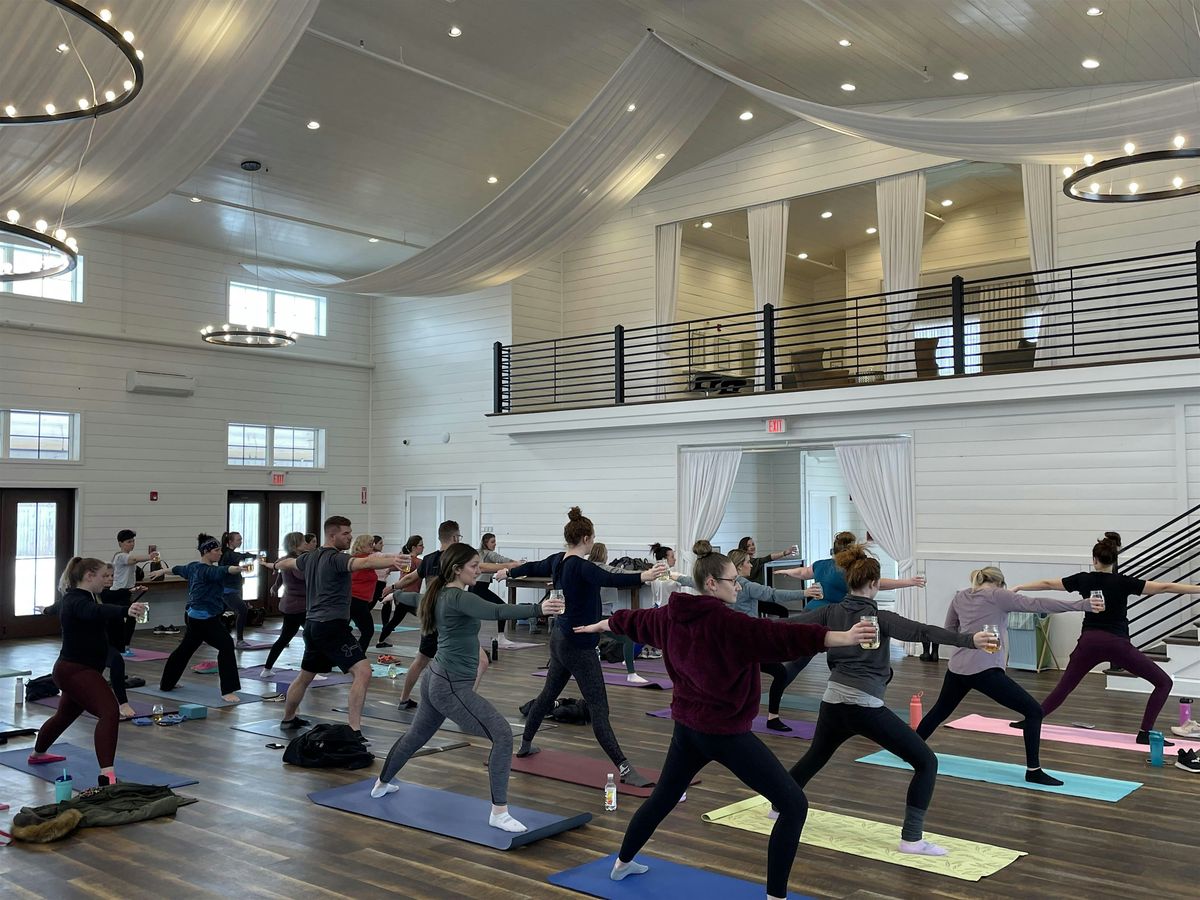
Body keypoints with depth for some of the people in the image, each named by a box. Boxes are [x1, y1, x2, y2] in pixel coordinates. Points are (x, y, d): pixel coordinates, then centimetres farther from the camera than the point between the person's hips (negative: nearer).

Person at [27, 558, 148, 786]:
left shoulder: (73, 598, 13)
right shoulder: (78, 601, -20)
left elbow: (59, 606, 38)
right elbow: (98, 611, -43)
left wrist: (49, 609, 62)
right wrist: (126, 610, -62)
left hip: (75, 671, 11)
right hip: (75, 671, -11)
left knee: (65, 715, 34)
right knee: (110, 713, -28)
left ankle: (37, 754, 59)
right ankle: (107, 776, -40)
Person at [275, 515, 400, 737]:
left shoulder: (310, 557, 14)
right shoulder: (335, 558, -13)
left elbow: (287, 563, 37)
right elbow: (365, 563, -33)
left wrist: (276, 564, 60)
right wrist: (395, 561, -46)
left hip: (312, 625, 10)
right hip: (332, 625, -10)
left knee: (305, 676, 28)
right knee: (363, 671, -17)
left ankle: (288, 718, 46)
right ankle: (354, 730, -22)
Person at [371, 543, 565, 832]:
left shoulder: (441, 594, 8)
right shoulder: (458, 598, -20)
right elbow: (496, 611, -37)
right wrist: (538, 608, -46)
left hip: (437, 681, 10)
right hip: (452, 687, -10)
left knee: (417, 735, 30)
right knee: (502, 735, -14)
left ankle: (381, 784, 50)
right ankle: (499, 813, -12)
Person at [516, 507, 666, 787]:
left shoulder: (560, 563, 5)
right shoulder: (581, 566, -21)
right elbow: (609, 580, -40)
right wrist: (645, 576, -53)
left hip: (560, 638, 10)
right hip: (578, 643, -9)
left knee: (549, 692, 25)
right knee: (599, 708, -12)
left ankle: (525, 744, 40)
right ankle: (624, 769, -15)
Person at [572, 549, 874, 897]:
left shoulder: (671, 616, 3)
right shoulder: (726, 622, -21)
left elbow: (635, 620, 23)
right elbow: (780, 636, -35)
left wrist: (600, 625, 43)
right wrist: (843, 638, -43)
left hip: (687, 726, 8)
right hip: (726, 732, -8)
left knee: (663, 797, 28)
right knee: (794, 804, -3)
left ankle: (622, 863, 45)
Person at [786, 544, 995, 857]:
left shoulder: (831, 612, 7)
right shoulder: (878, 617, -8)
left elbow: (791, 625, 14)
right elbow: (922, 632, -22)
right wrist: (969, 640, -30)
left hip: (833, 701, 6)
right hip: (864, 706, -6)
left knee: (816, 756, 32)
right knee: (926, 762, 2)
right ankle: (912, 838, -3)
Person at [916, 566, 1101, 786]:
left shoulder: (960, 597, 15)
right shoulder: (997, 595, -1)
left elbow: (949, 629, 26)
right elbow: (1037, 604, -12)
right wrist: (1081, 605, -16)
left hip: (957, 667, 7)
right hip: (984, 670, -7)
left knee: (940, 710, 28)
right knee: (1033, 711, 1)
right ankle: (1033, 771, -1)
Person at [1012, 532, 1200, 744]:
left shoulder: (1083, 579, 4)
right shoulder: (1122, 582, -6)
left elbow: (1047, 584, 14)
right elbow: (1164, 587, -10)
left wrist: (1016, 588, 26)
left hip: (1089, 642, 4)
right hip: (1116, 644, -4)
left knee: (1064, 686, 19)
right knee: (1163, 682, 6)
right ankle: (1145, 733, -1)